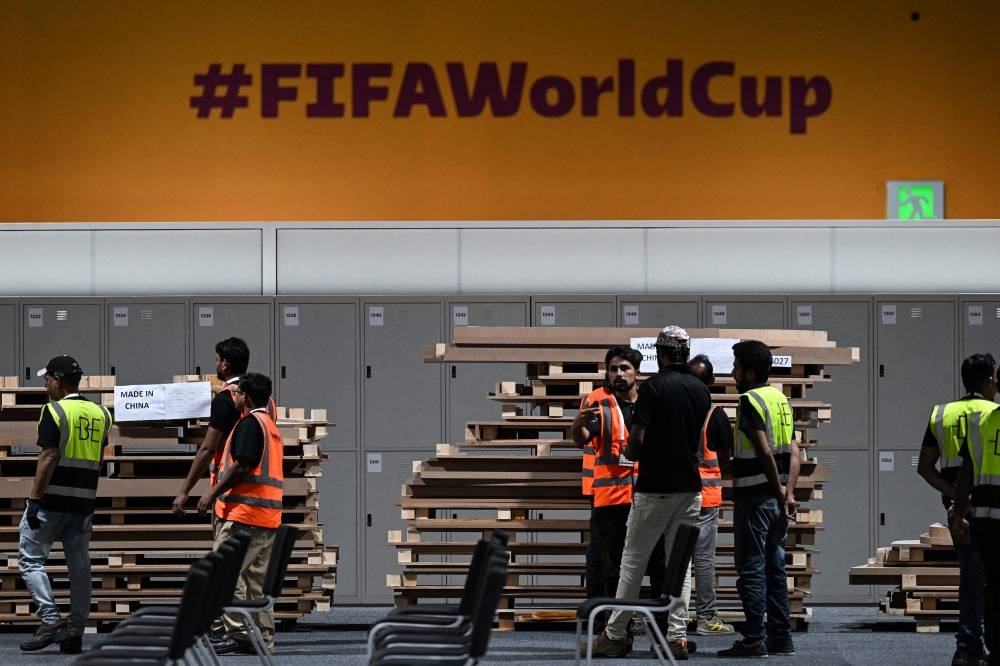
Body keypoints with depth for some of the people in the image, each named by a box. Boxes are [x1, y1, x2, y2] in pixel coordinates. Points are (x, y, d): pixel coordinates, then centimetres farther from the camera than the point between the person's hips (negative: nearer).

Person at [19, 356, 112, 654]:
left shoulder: (54, 411, -11)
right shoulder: (100, 413, 10)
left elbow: (48, 458, -17)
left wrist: (34, 499, -16)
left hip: (52, 499, -6)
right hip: (85, 500, 6)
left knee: (31, 557, 1)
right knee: (80, 565, 9)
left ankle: (51, 620, -11)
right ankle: (75, 631, 10)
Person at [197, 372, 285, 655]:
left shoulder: (250, 422, -9)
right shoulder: (272, 427, 21)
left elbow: (241, 465, -17)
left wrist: (213, 493, -13)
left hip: (244, 513, -9)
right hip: (268, 516, 10)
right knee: (258, 578, 11)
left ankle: (238, 634, -11)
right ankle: (263, 637, 10)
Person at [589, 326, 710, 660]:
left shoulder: (654, 386, -10)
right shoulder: (701, 390, 7)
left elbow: (638, 438, -13)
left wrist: (630, 454, 7)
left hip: (655, 486, -5)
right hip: (690, 485, 5)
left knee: (633, 560, 3)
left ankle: (615, 635, 7)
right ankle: (677, 636, 2)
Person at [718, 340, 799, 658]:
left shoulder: (750, 401, -12)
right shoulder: (781, 399, 14)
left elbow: (764, 451, -19)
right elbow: (794, 452, 8)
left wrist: (777, 488, -9)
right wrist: (788, 492, 1)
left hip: (754, 497, -8)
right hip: (777, 497, 8)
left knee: (751, 569, -5)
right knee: (774, 568, 12)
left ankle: (754, 640, -6)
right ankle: (781, 638, 13)